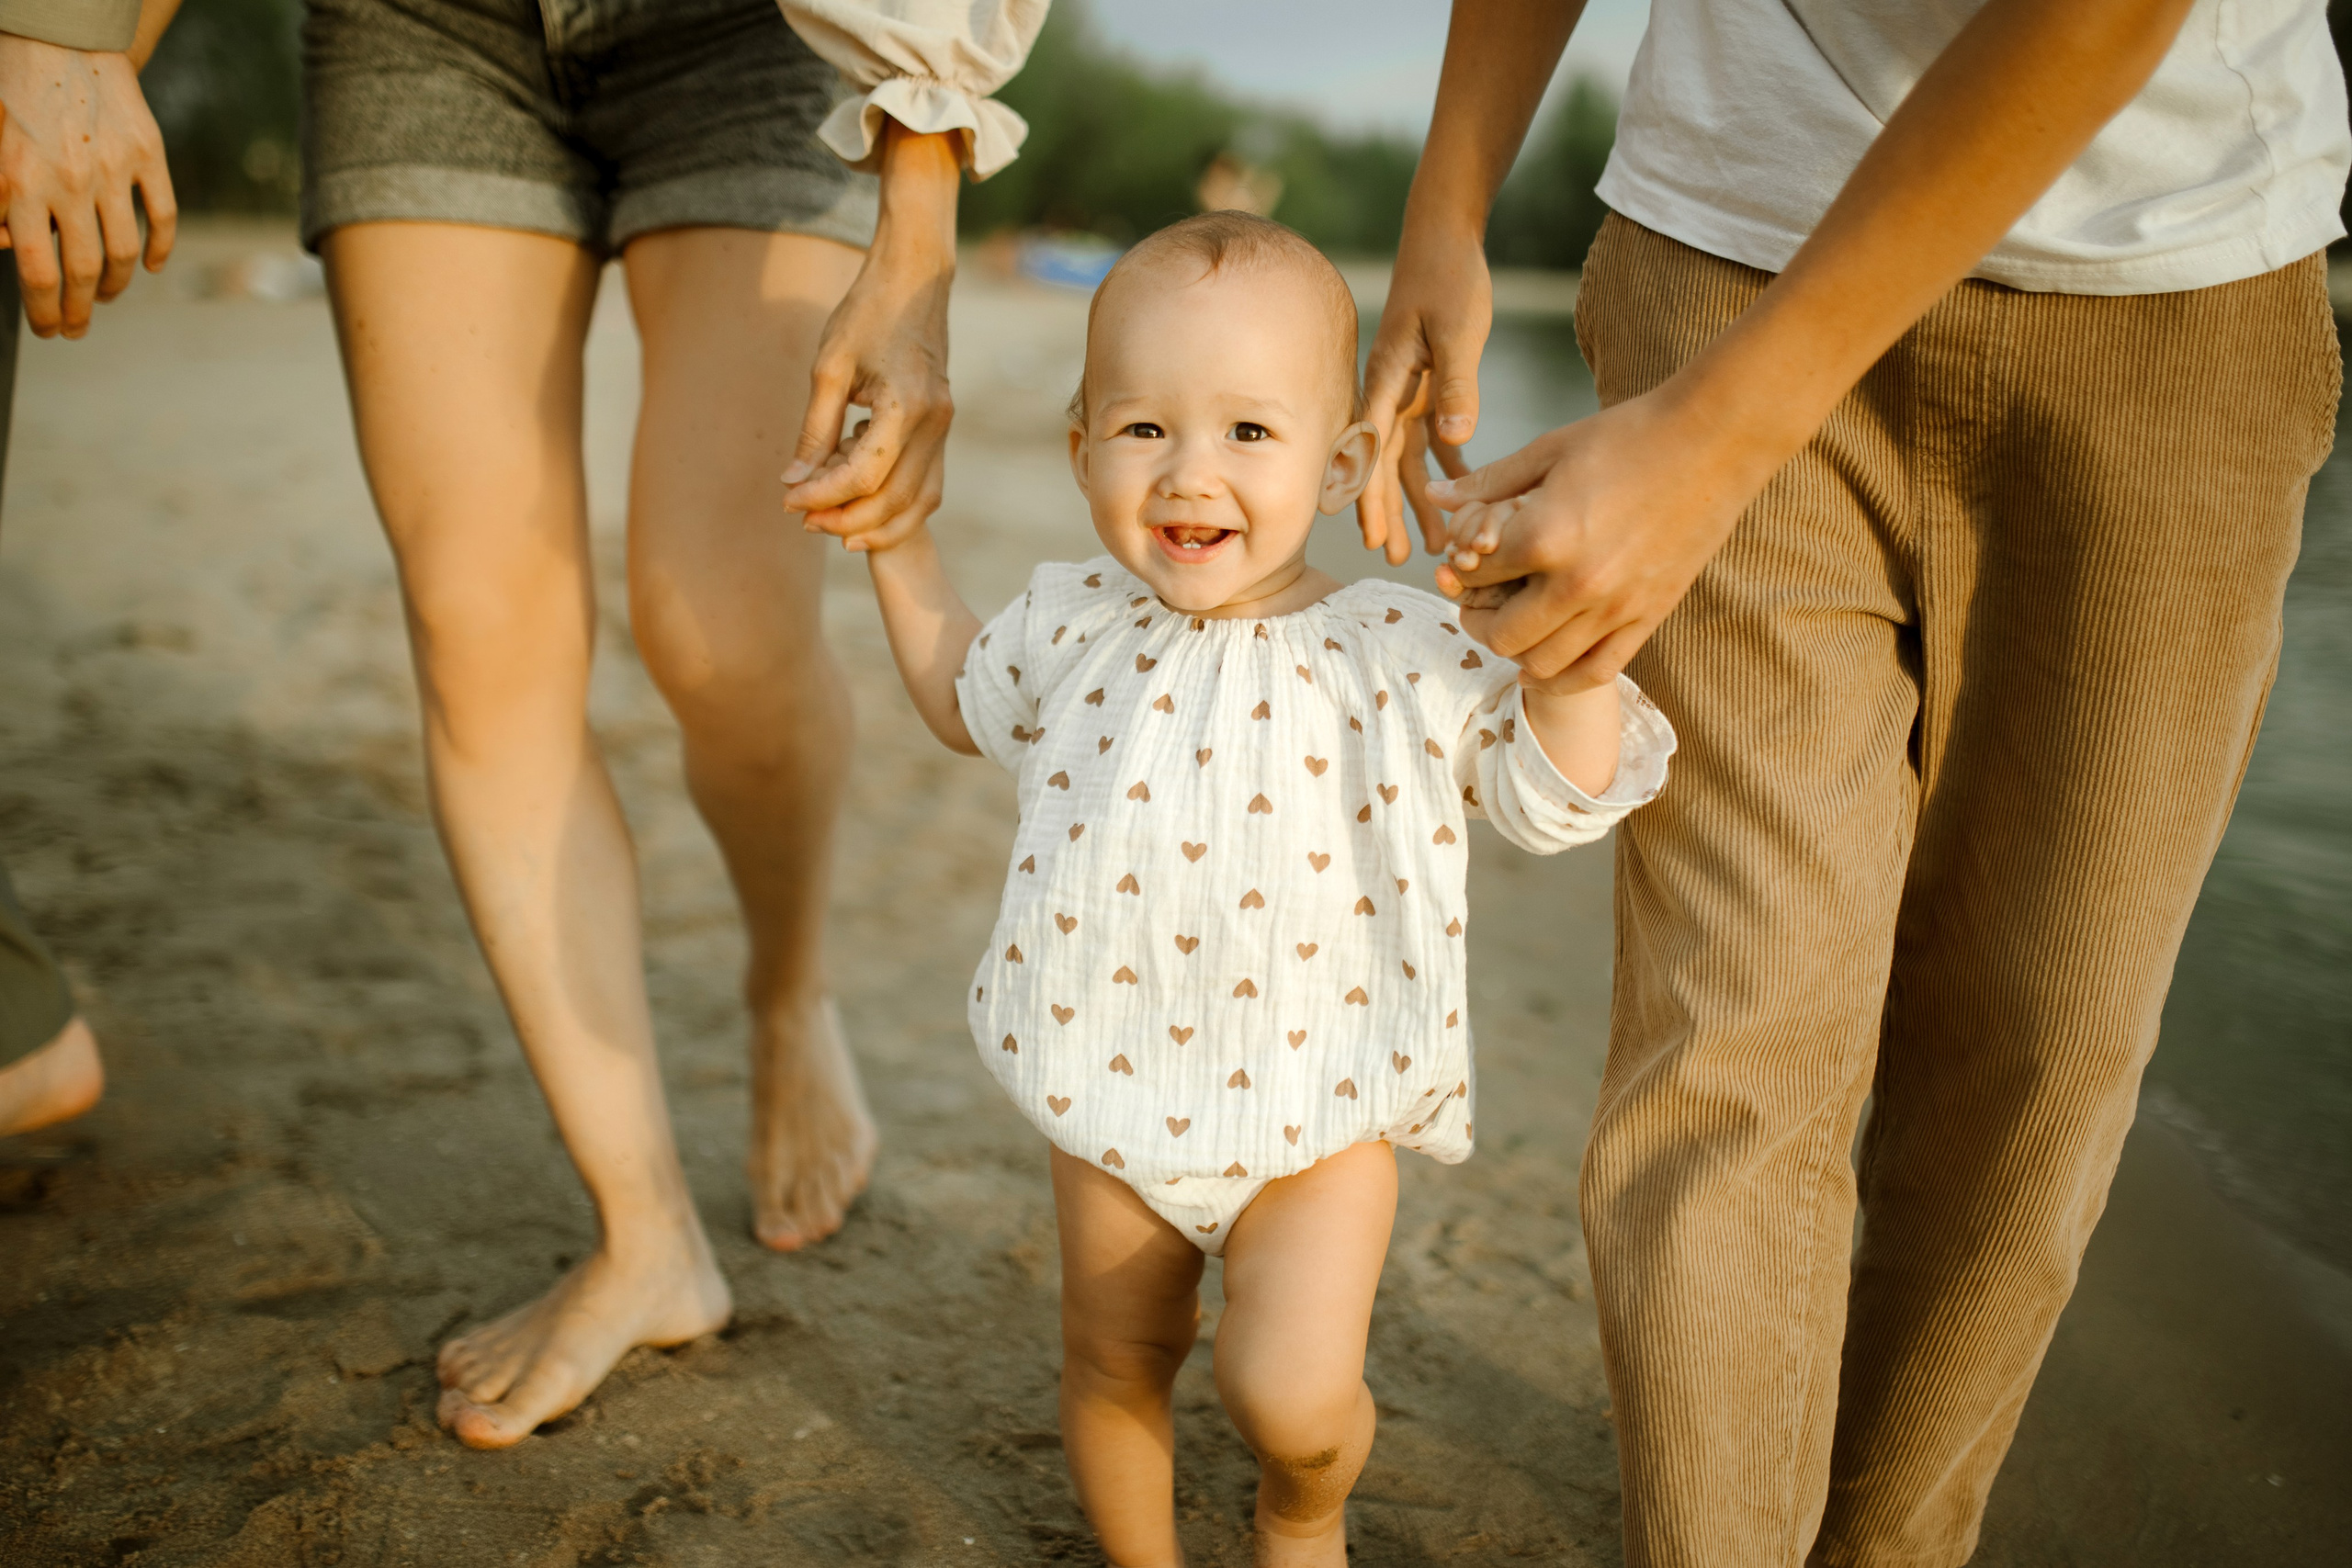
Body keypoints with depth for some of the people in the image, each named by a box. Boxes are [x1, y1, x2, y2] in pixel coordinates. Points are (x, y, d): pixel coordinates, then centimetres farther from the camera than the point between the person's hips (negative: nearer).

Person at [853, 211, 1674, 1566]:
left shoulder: (1402, 653, -14)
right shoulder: (1072, 628, -5)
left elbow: (1551, 792, -10)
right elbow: (966, 700, 16)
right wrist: (898, 546, 10)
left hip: (1317, 1109, -3)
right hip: (1116, 1095, 3)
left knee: (1293, 1391, -12)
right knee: (1114, 1365, 17)